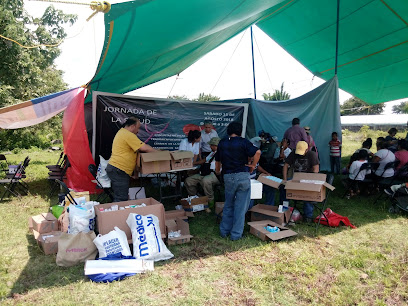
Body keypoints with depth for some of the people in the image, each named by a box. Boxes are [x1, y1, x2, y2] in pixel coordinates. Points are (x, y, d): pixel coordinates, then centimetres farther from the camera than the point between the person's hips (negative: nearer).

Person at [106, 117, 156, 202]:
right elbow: (144, 148, -18)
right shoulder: (129, 135, -14)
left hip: (114, 168, 11)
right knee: (121, 199, -8)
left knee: (118, 198, 14)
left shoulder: (121, 131, 19)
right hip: (118, 170, -11)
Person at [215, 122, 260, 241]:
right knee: (241, 206, 6)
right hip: (242, 176, -3)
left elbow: (217, 160, 17)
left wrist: (217, 171, 36)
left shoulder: (222, 143, 7)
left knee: (228, 205, 20)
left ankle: (224, 230, 26)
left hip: (228, 177, 3)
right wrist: (253, 165, -3)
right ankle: (236, 234, 12)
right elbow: (257, 152, -18)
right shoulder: (243, 142, -4)